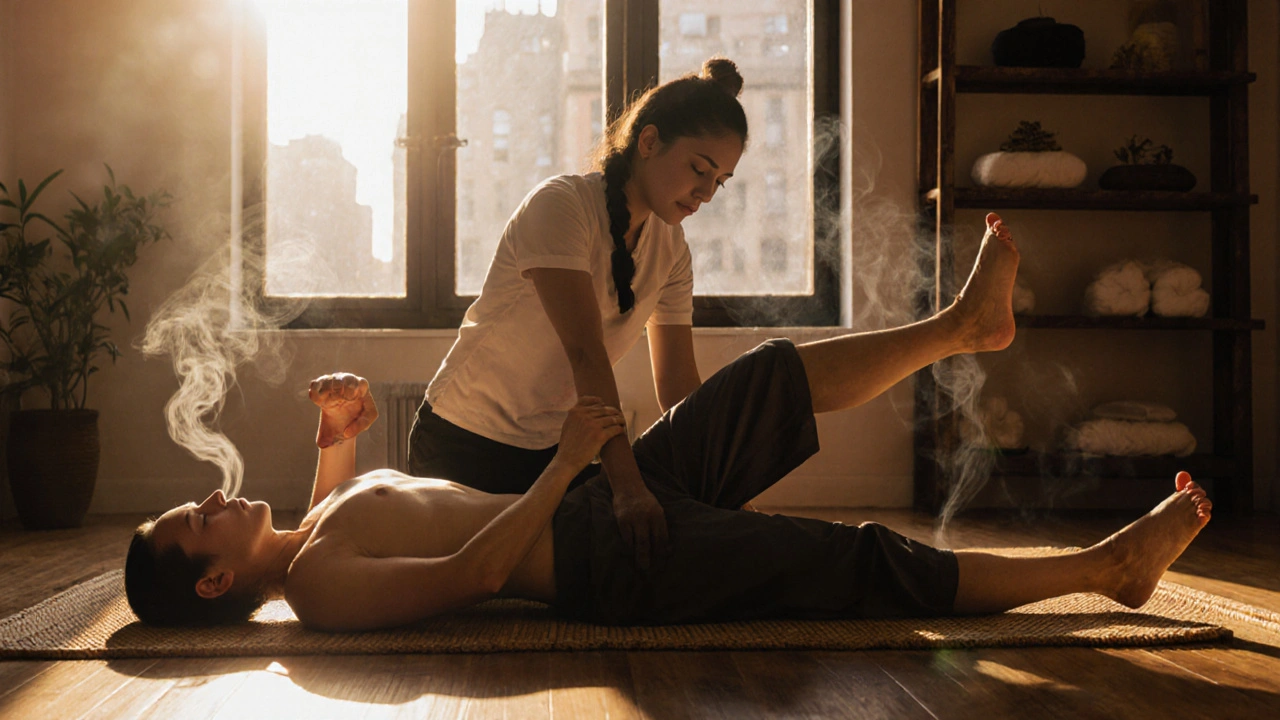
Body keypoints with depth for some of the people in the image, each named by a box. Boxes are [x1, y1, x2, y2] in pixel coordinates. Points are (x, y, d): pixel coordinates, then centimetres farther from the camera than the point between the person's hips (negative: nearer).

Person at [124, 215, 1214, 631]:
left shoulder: (321, 522, 9)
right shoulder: (320, 587, -18)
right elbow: (469, 573, -27)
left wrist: (338, 432, 14)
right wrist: (564, 467, -27)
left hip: (611, 498, 9)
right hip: (617, 564, -9)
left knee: (775, 377, 8)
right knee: (869, 564, -9)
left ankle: (962, 322, 23)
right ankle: (1106, 565, 4)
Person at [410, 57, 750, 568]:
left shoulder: (671, 250, 0)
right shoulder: (561, 205, -21)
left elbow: (678, 386, -1)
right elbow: (585, 353, -33)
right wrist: (627, 484, -42)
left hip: (555, 449, 6)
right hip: (466, 448, -6)